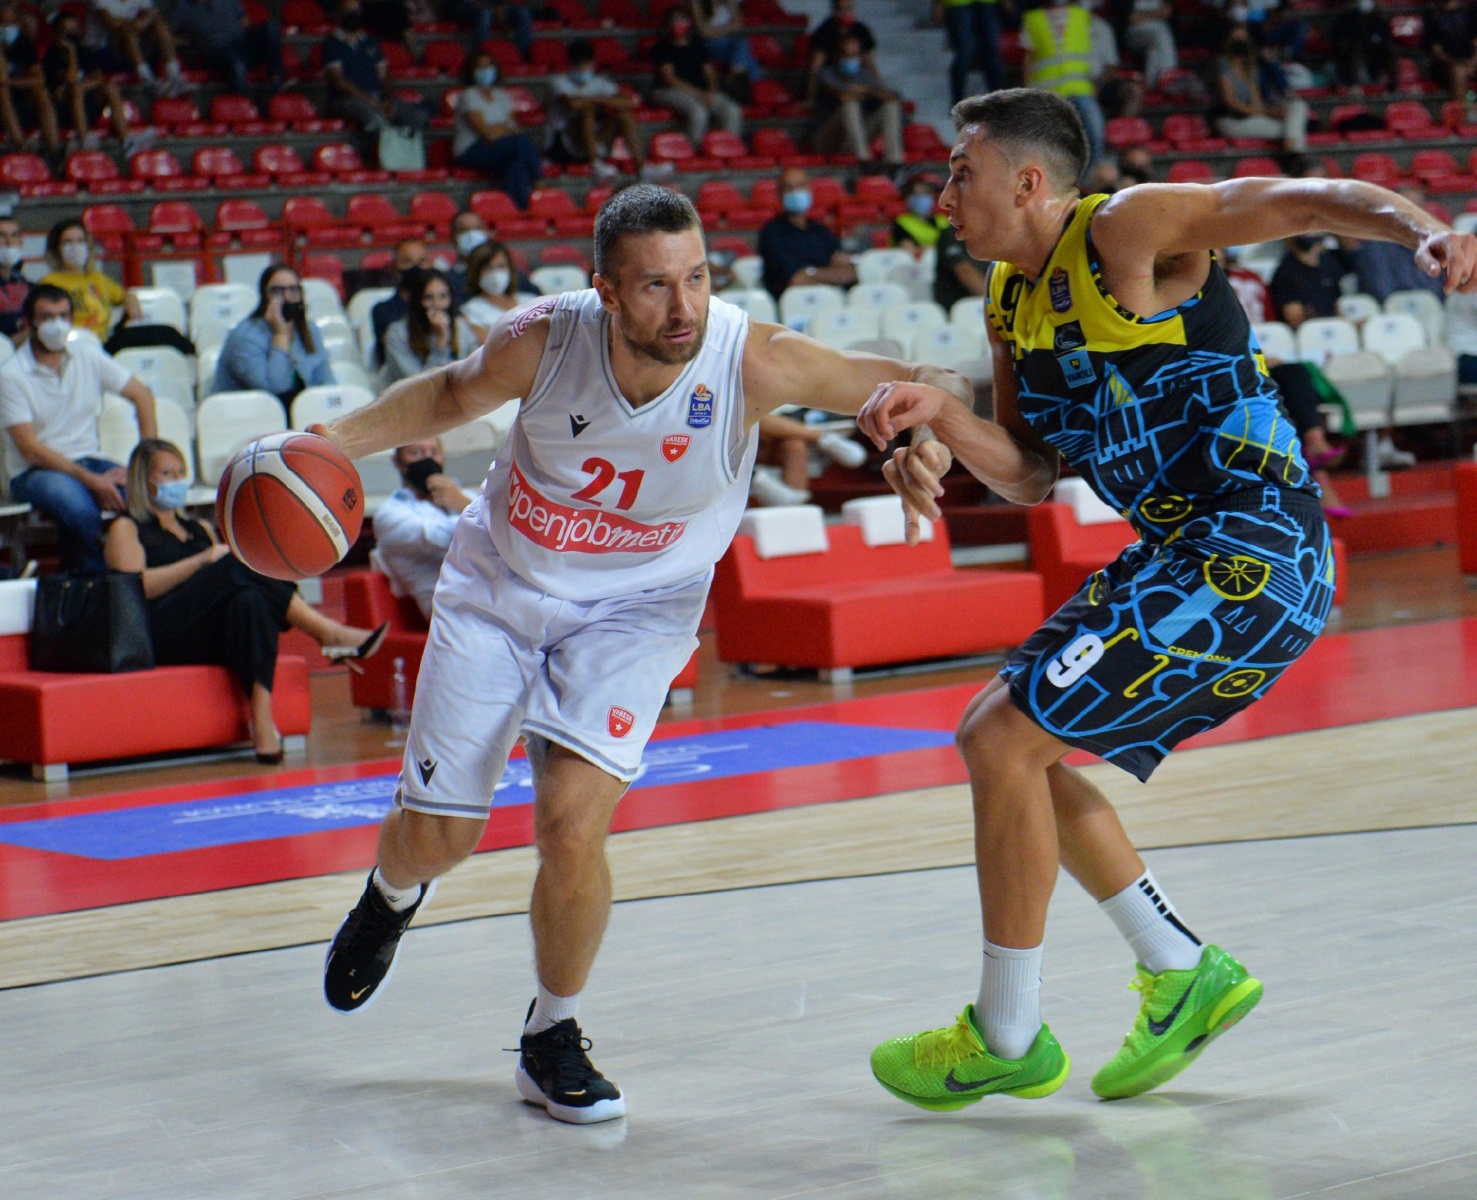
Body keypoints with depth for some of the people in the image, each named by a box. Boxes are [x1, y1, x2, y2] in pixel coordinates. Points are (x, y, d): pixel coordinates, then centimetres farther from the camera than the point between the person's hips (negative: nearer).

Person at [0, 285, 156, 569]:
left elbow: (142, 396, 10)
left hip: (89, 460, 4)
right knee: (79, 508, -38)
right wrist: (90, 480, -22)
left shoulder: (88, 357, 5)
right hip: (34, 471, -4)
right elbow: (30, 449, -14)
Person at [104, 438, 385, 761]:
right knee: (239, 565, -27)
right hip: (163, 636, -6)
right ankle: (330, 635, -30)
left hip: (212, 639, 6)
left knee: (251, 600, -31)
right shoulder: (126, 529, 12)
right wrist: (201, 561, -13)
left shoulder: (200, 529, 31)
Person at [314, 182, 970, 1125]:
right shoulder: (544, 341, -23)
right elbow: (453, 395, 0)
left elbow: (910, 384, -22)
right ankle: (392, 897, 47)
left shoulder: (751, 361, -29)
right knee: (436, 833, 7)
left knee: (572, 822, -21)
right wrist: (337, 441, -13)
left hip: (634, 610, -1)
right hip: (499, 586, 2)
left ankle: (553, 1037, 5)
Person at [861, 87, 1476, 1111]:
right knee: (1003, 739, 17)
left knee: (1007, 741, -11)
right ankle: (1185, 971, 21)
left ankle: (1009, 1039, 2)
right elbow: (1032, 476, 14)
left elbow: (1316, 200, -19)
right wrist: (941, 420, -5)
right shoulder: (1013, 300, 14)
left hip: (1257, 552, -10)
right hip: (1185, 554, 10)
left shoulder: (1126, 232, -11)